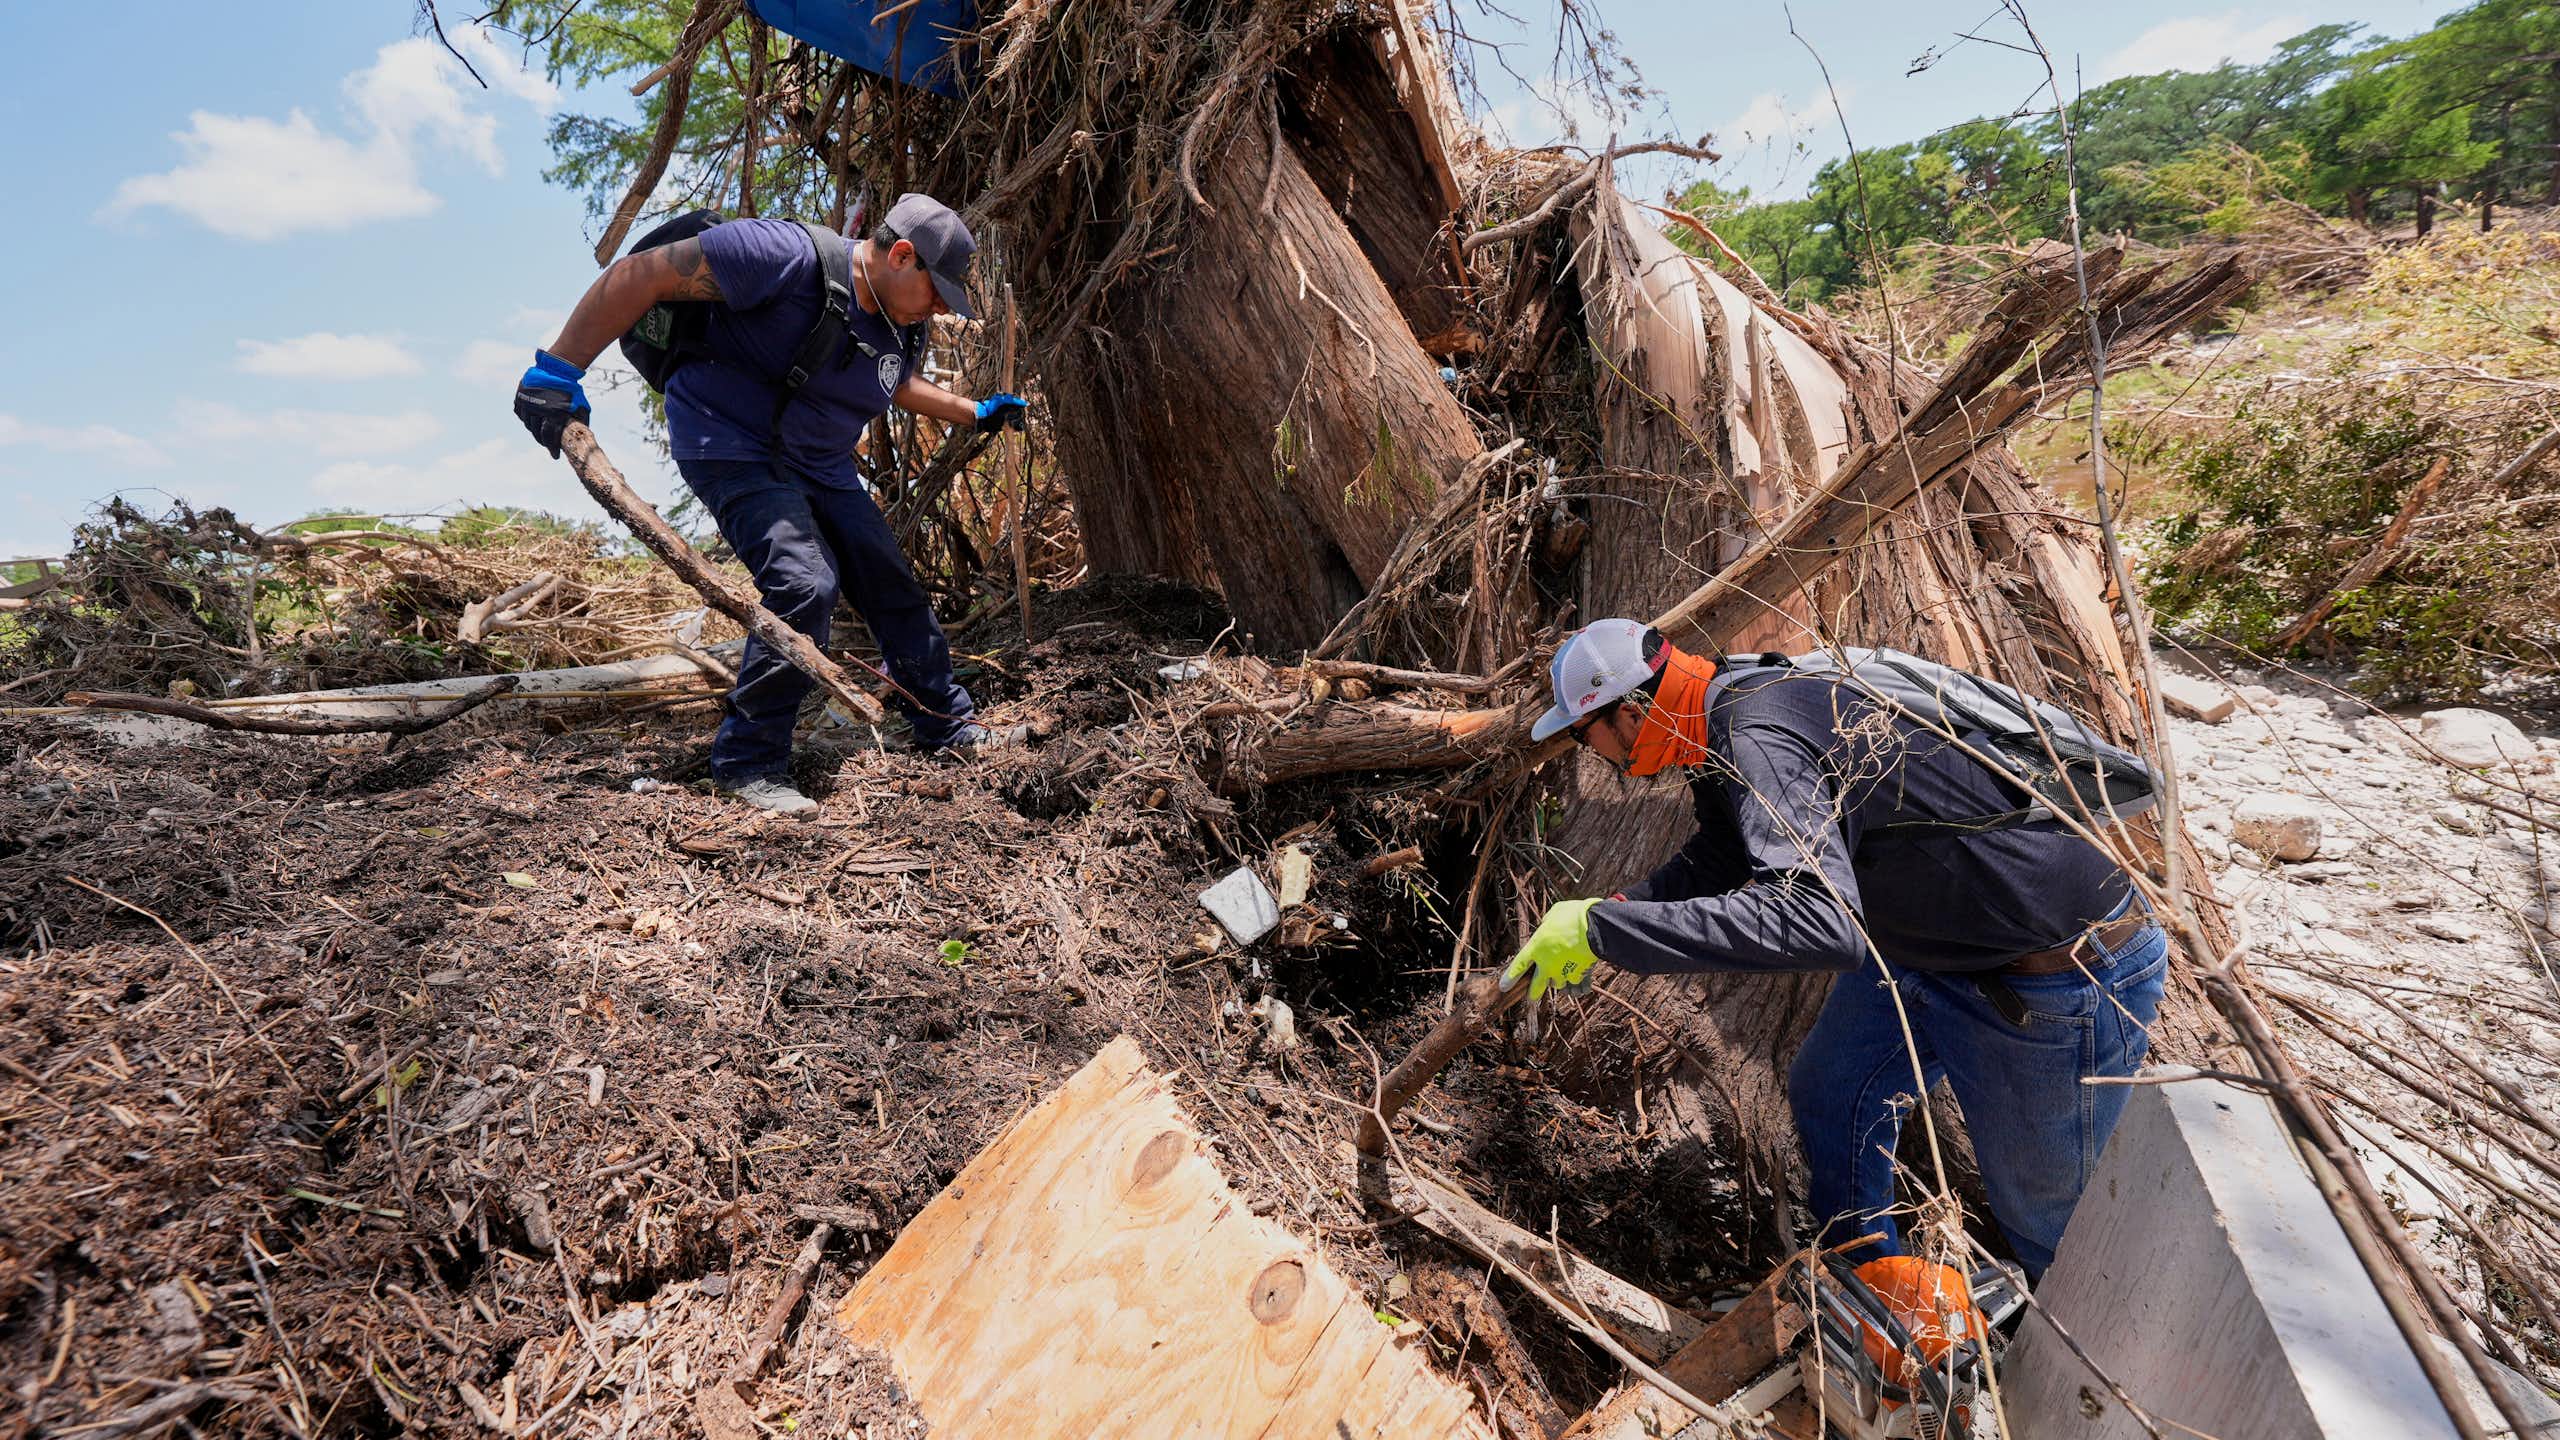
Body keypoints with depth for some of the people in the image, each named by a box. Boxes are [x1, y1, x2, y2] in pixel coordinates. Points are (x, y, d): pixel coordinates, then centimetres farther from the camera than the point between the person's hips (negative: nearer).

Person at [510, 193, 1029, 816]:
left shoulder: (902, 326, 2)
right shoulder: (789, 256, -24)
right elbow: (641, 273, -22)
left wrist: (977, 412, 21)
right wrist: (558, 369, -25)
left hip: (821, 467, 8)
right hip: (733, 449, -8)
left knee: (891, 585, 8)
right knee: (805, 585, -26)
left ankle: (950, 727, 24)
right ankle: (748, 762, -11)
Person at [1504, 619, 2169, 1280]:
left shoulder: (1755, 739, -31)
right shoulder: (1729, 711, 0)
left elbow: (1818, 920, -45)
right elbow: (1718, 858, 15)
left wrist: (1605, 928, -42)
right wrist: (1613, 909, 2)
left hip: (2060, 980, -9)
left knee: (2045, 1214, 10)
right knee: (1827, 1096, 18)